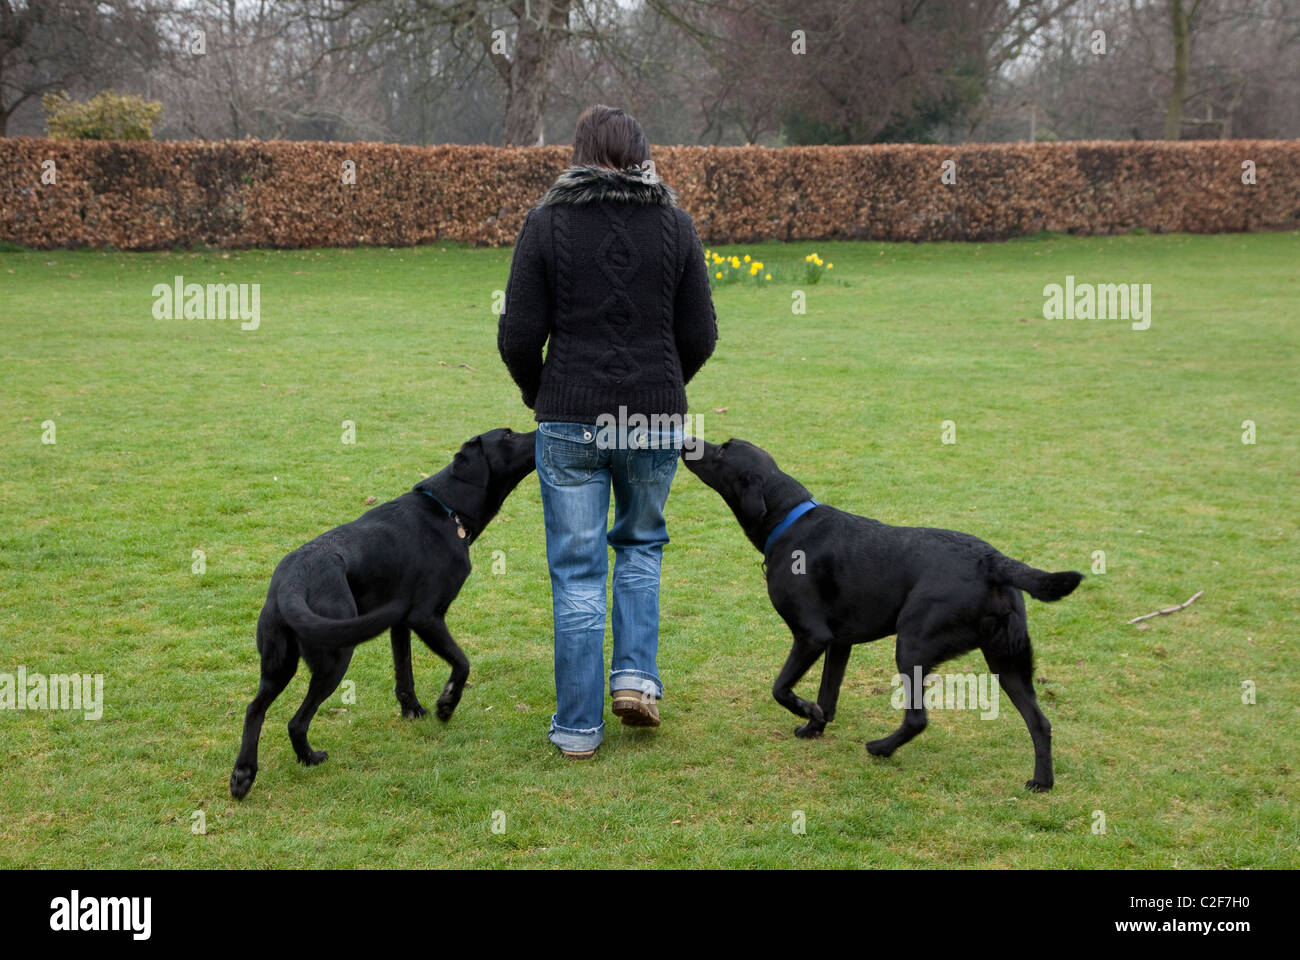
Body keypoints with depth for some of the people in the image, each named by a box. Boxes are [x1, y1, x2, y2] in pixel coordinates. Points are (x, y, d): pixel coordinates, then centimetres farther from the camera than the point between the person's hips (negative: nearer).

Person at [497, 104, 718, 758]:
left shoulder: (547, 221, -4)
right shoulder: (674, 222, 1)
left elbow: (519, 336, -6)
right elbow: (699, 335, 3)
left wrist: (537, 393, 13)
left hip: (571, 417, -2)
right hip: (657, 416, 2)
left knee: (577, 570, 5)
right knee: (641, 542, 24)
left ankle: (578, 726, 8)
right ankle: (635, 675, 10)